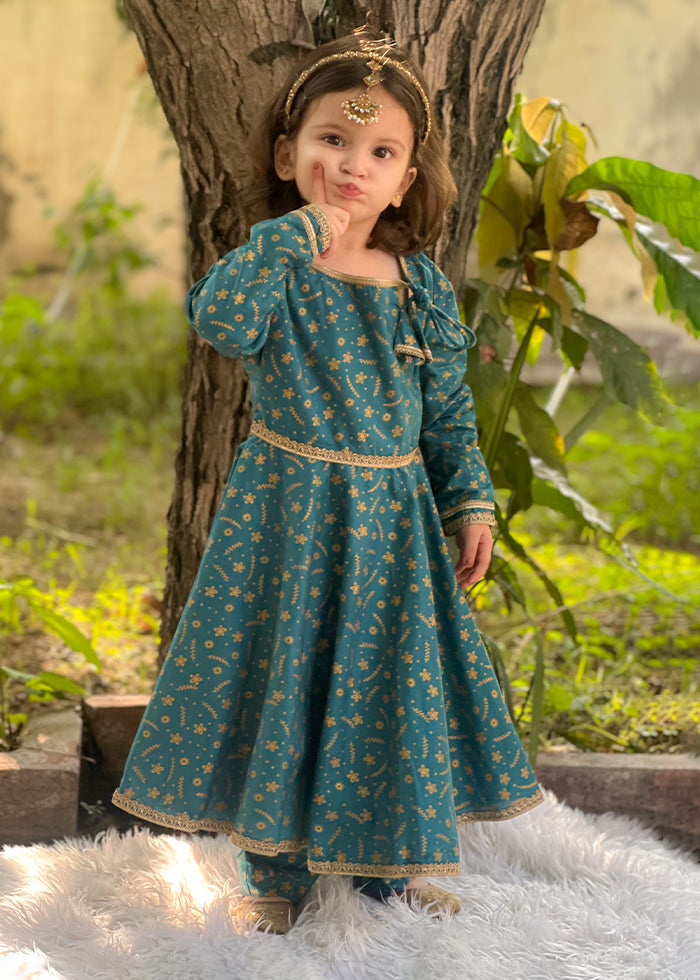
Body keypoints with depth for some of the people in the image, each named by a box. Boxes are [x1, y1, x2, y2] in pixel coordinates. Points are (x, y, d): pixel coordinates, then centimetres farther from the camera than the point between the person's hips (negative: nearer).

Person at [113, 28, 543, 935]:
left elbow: (449, 415, 10)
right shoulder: (270, 267, -7)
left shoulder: (423, 289, 3)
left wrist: (471, 505, 4)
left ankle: (390, 858, 31)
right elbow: (219, 319, -30)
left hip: (393, 519, 3)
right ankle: (273, 869, 22)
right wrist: (297, 236, -29)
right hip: (288, 511, -3)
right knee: (279, 677, 5)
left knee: (393, 682, 11)